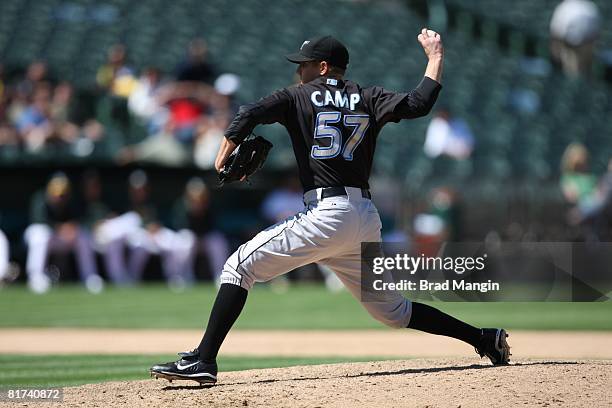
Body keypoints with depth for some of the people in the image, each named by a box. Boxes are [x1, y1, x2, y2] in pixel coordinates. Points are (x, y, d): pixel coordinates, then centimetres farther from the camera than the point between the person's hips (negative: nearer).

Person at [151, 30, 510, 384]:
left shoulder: (299, 97, 6)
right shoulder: (369, 99, 15)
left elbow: (249, 115, -8)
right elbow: (419, 104, 0)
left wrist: (225, 156, 8)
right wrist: (435, 56, 14)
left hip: (326, 214, -6)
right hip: (367, 219, 6)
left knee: (241, 266, -2)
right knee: (393, 311, 20)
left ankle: (203, 360, -14)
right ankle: (485, 339, 16)